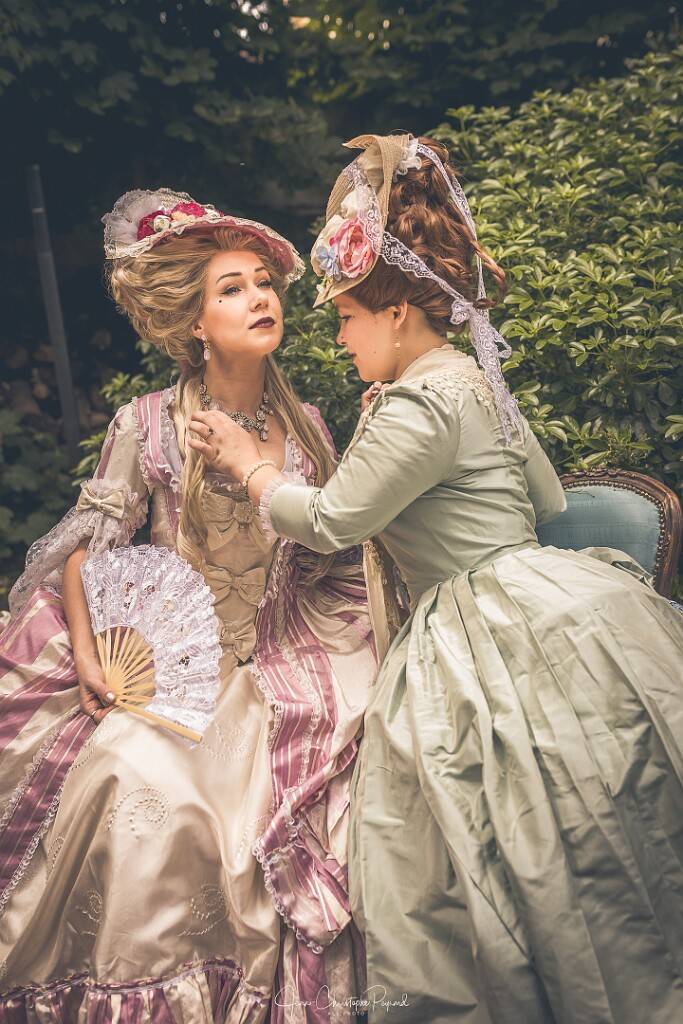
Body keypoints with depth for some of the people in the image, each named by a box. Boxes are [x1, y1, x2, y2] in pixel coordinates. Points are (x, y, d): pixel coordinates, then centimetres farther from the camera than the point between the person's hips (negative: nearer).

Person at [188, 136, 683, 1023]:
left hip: (515, 641, -10)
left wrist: (246, 461, 5)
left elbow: (327, 520, -10)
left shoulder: (421, 404, -17)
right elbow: (547, 500, 23)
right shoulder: (475, 380, 13)